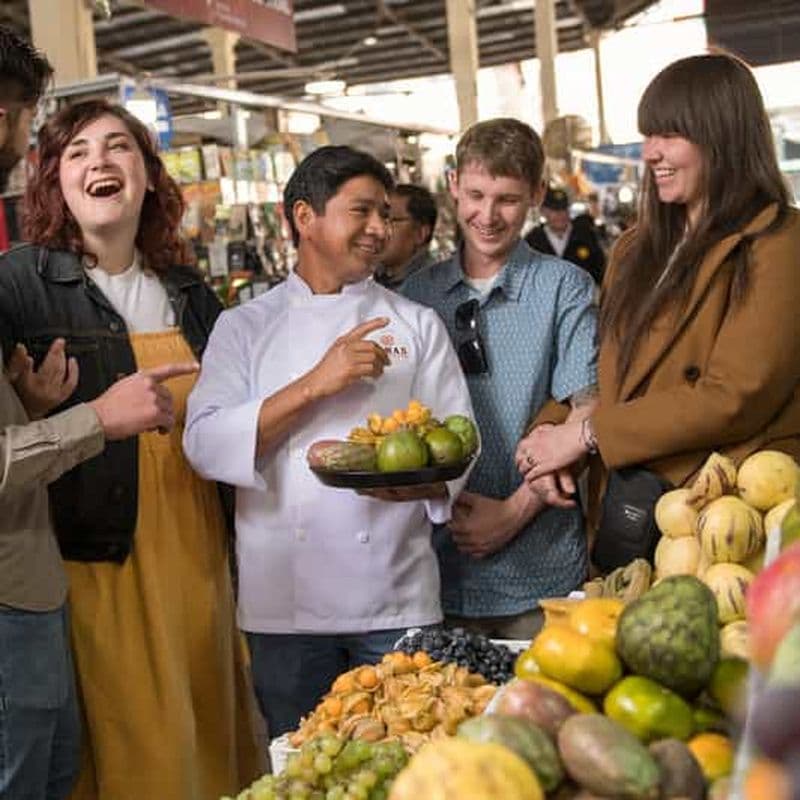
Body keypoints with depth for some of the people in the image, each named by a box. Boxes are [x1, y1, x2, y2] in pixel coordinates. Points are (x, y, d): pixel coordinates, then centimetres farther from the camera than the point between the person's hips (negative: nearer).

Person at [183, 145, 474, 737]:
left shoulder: (418, 325, 9)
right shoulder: (245, 327, 6)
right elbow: (206, 446, -7)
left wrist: (413, 476, -18)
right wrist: (315, 384, -17)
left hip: (398, 599, 1)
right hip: (285, 601, 0)